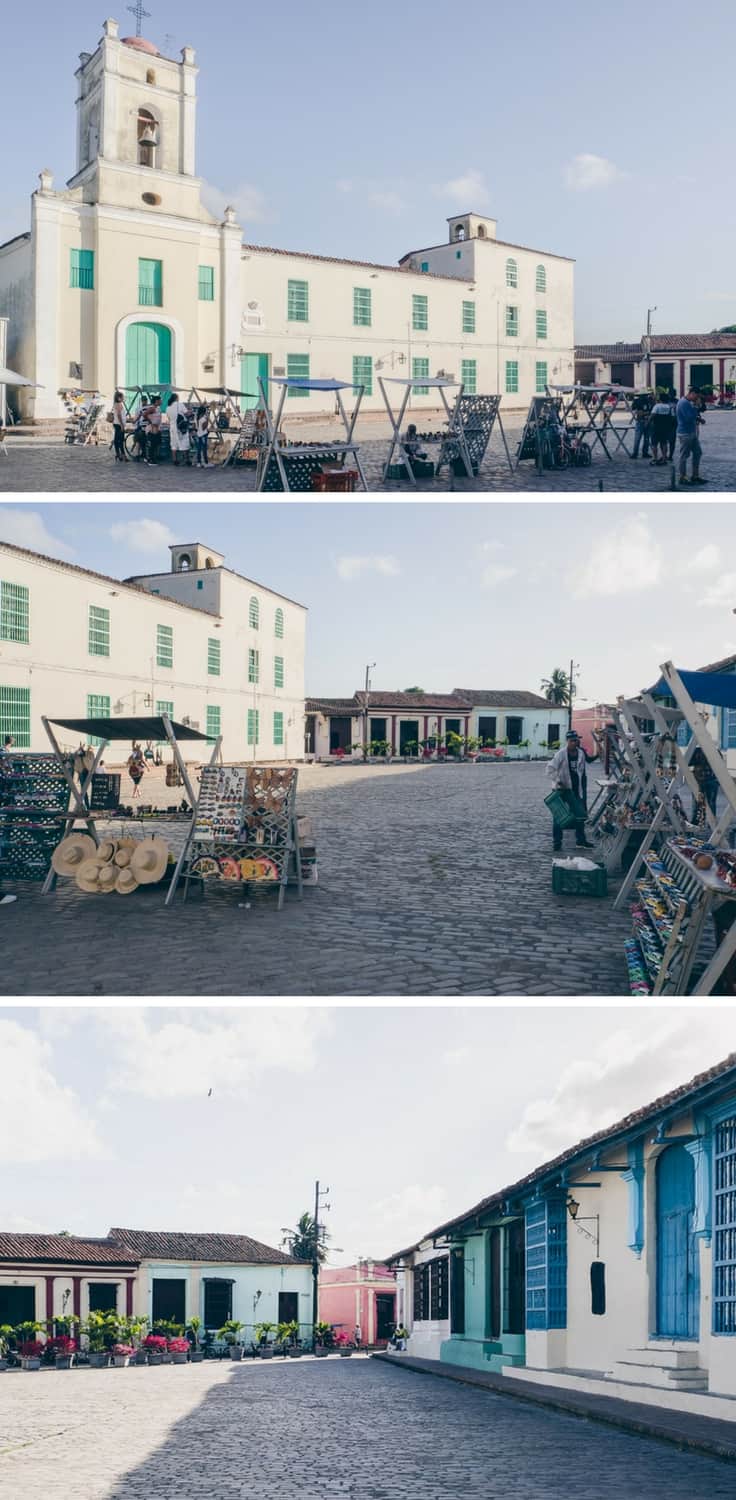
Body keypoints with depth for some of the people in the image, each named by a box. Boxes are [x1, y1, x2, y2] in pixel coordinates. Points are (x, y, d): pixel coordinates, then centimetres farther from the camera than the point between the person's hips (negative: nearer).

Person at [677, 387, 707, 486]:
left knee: (698, 453, 12)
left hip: (692, 433, 10)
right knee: (684, 456, -3)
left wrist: (699, 418, 2)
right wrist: (697, 406, -16)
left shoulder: (689, 403, 15)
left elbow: (693, 415, 22)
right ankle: (683, 478, 4)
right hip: (685, 433, -10)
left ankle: (695, 476, 18)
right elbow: (689, 418, -25)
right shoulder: (684, 403, -18)